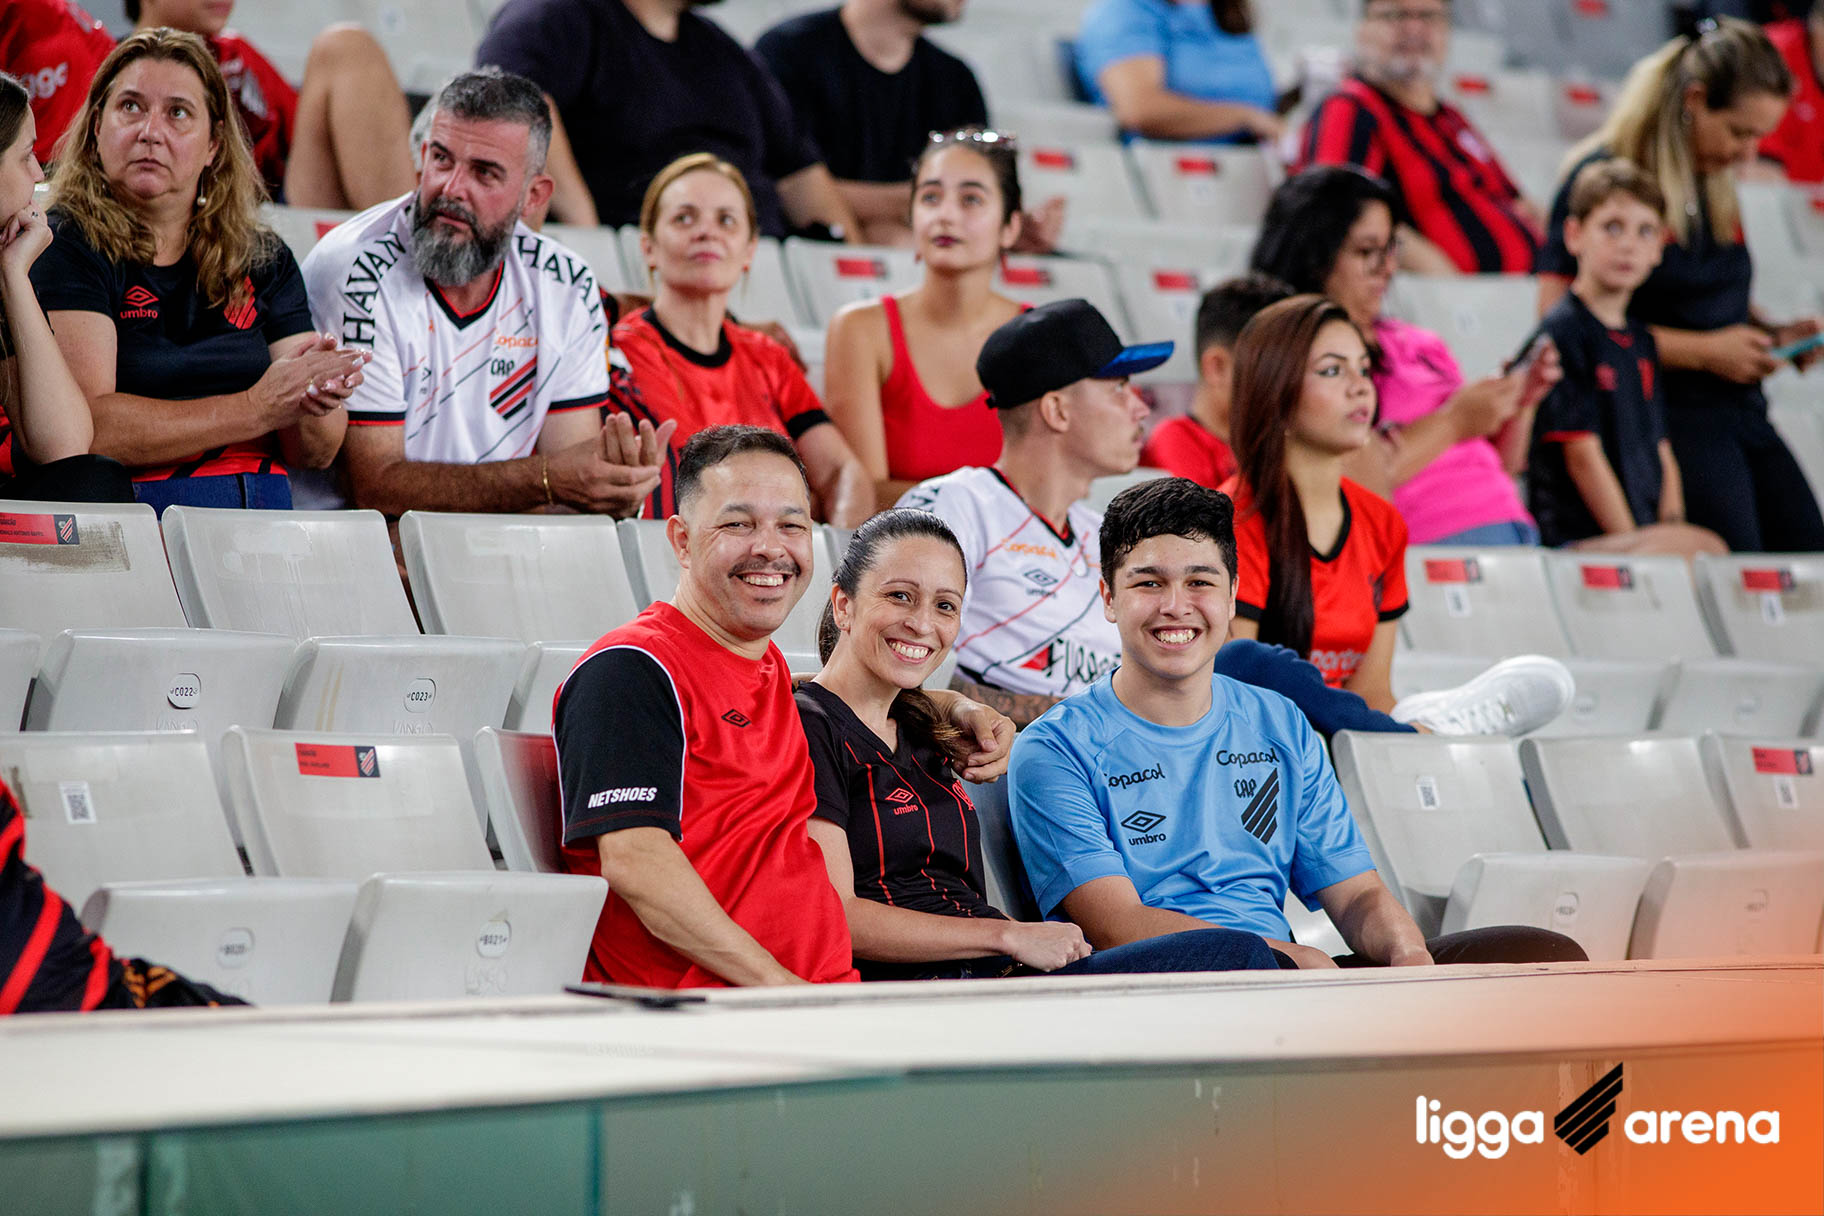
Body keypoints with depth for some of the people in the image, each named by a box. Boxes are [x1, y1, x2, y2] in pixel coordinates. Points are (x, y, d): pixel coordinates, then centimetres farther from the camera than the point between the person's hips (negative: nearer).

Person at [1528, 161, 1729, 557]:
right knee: (1708, 550, -30)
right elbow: (1582, 454, -10)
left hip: (1645, 533, 8)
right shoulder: (1563, 332, -5)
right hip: (1577, 537, -8)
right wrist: (1634, 543, -13)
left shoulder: (1641, 342, 21)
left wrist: (1672, 530, 3)